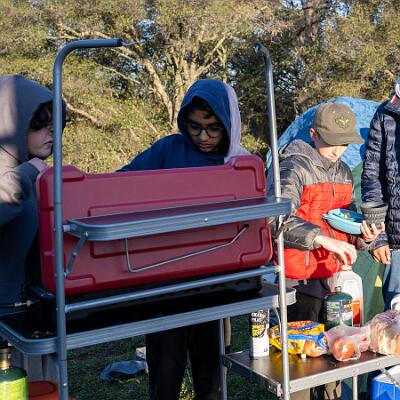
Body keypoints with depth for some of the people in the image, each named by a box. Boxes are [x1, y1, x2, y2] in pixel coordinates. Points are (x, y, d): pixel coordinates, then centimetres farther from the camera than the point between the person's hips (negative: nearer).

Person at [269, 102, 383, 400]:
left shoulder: (343, 172, 14)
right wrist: (323, 238, -35)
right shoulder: (294, 168, -11)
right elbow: (279, 220, -26)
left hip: (335, 276, 7)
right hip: (301, 279, -7)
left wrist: (361, 237, 2)